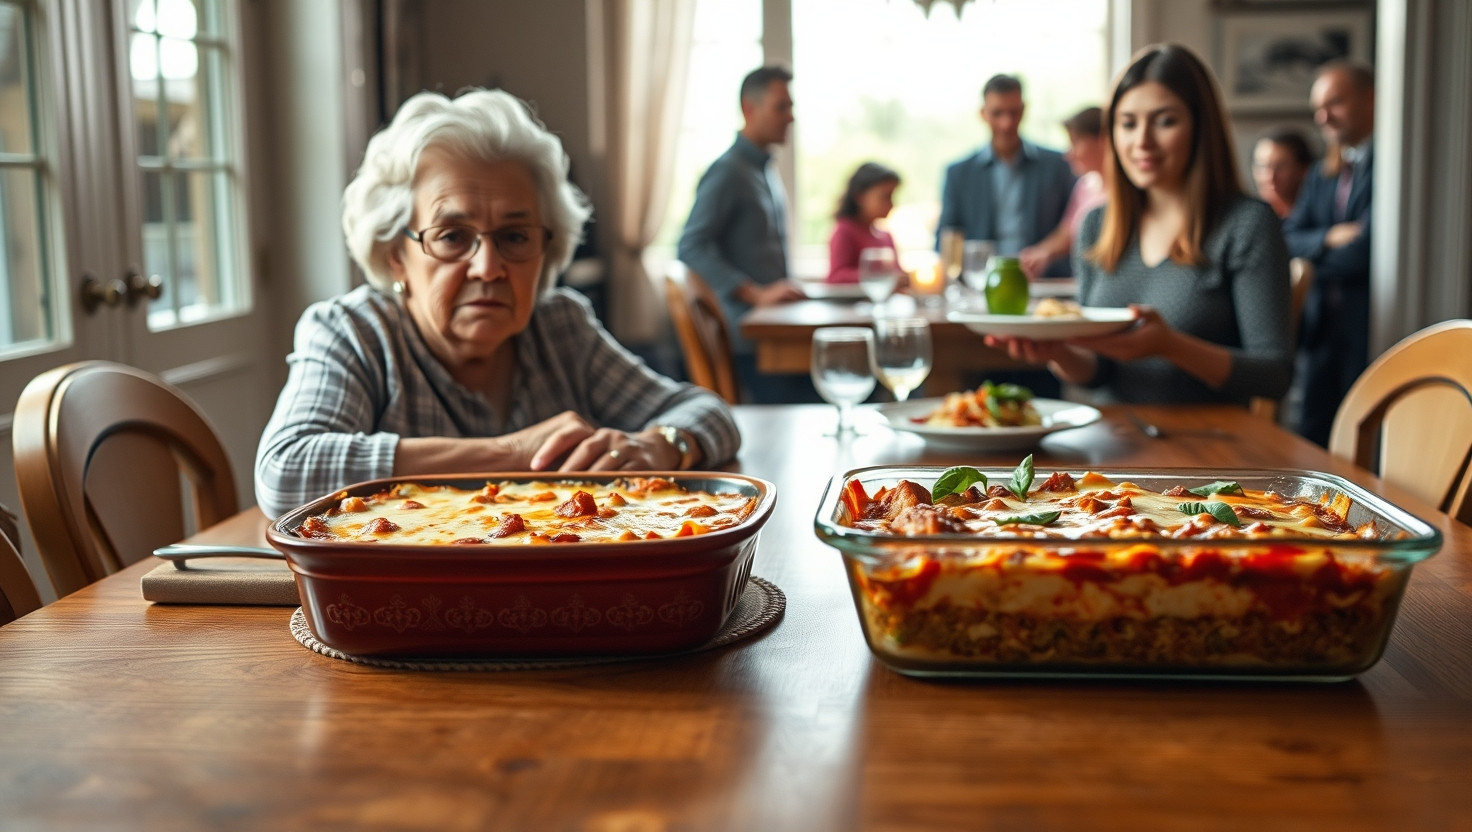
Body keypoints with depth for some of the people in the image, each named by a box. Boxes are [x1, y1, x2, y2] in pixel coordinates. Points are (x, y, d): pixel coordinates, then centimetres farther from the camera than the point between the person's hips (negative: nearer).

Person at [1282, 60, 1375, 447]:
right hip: (1322, 324, 7)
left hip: (1369, 328, -7)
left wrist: (1315, 261, 0)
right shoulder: (1322, 173, 18)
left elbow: (1365, 250, -17)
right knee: (1309, 438, 9)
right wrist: (1329, 238, -10)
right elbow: (1287, 239, 10)